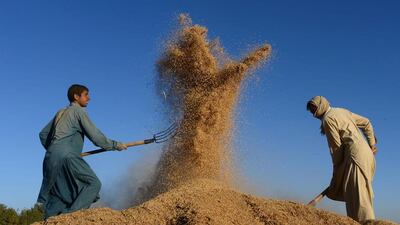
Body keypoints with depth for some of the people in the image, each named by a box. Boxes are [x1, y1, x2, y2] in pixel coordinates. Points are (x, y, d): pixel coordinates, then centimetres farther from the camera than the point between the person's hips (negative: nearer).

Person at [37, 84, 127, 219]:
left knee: (57, 193, 15)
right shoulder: (79, 111, 3)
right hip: (67, 156, -9)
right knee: (93, 183, -10)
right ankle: (71, 215, -21)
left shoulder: (61, 112, 26)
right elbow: (95, 137, -4)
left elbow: (43, 134, 28)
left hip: (51, 158, 9)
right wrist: (115, 145, 5)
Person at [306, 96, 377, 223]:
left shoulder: (327, 119, -6)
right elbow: (366, 123, 25)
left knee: (357, 196, -11)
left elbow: (336, 147, -7)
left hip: (356, 154, -9)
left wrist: (337, 170, 1)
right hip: (366, 153, 9)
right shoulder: (343, 111, 21)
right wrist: (372, 144, 24)